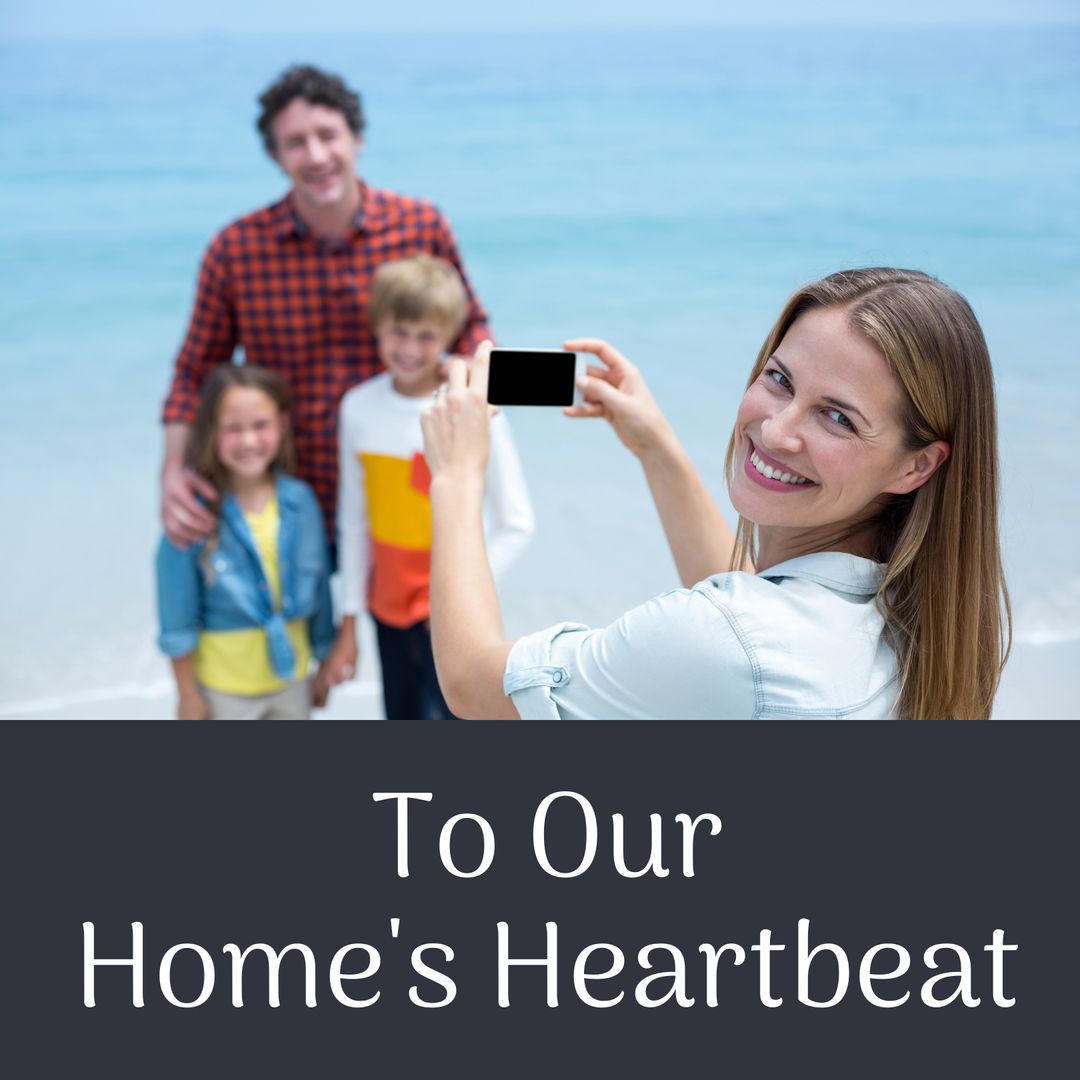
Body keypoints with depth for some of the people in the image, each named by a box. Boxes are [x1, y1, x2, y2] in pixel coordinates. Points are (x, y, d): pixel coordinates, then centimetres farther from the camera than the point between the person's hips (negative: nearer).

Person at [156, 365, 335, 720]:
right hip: (224, 685, -3)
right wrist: (188, 694, -6)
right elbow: (177, 614, -12)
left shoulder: (300, 501, -10)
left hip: (290, 677, 4)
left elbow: (319, 586, 2)